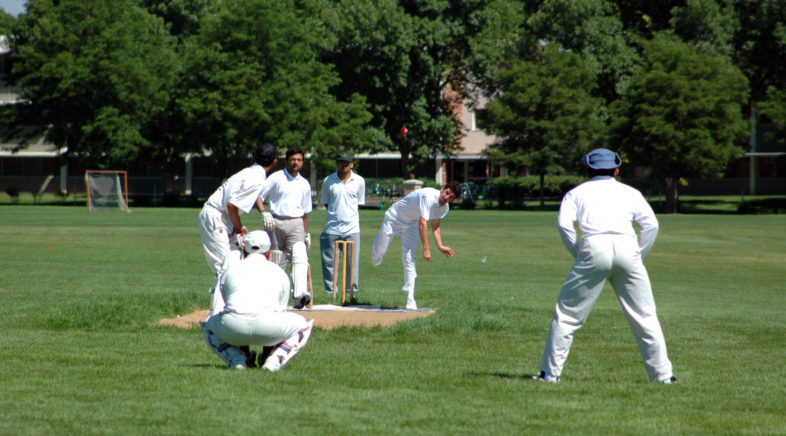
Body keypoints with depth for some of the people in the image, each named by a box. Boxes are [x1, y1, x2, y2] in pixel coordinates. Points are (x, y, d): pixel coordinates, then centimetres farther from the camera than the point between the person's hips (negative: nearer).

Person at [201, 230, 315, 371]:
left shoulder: (231, 268, 28)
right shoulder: (279, 273, 27)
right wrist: (266, 353, 45)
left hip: (233, 327, 1)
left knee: (209, 325, 35)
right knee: (302, 324, 29)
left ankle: (237, 359, 11)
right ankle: (273, 360, 5)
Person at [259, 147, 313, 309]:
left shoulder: (305, 184, 17)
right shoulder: (276, 178, 4)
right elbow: (259, 195, 0)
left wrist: (306, 233, 16)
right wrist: (264, 212, -16)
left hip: (296, 224, 2)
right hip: (276, 222, -2)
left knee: (300, 258, -19)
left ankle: (300, 295, -34)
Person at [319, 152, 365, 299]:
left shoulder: (359, 181, 5)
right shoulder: (328, 181, 3)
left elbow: (359, 202, 13)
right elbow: (325, 202, 12)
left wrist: (348, 213, 3)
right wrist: (336, 212, 2)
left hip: (352, 228, 0)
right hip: (332, 228, 0)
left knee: (352, 262, -3)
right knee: (329, 262, 1)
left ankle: (352, 292, 4)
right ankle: (330, 294, 10)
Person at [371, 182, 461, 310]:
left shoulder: (444, 207, -11)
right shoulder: (429, 196, -38)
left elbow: (435, 226, 2)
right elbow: (422, 223, -41)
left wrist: (440, 246, -11)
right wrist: (426, 249, -42)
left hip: (411, 224, 5)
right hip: (394, 218, -5)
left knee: (409, 259, -5)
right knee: (380, 251, 6)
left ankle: (410, 298, -6)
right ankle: (379, 241, 46)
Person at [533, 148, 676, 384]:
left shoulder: (577, 192, 22)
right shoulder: (630, 192, 25)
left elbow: (564, 224, 3)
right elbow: (651, 224, 8)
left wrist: (578, 256, 9)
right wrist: (639, 257, 14)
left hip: (594, 248, -1)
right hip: (627, 247, 1)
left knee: (567, 313, 5)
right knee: (644, 316, 8)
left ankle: (550, 372, 3)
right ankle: (662, 374, 7)